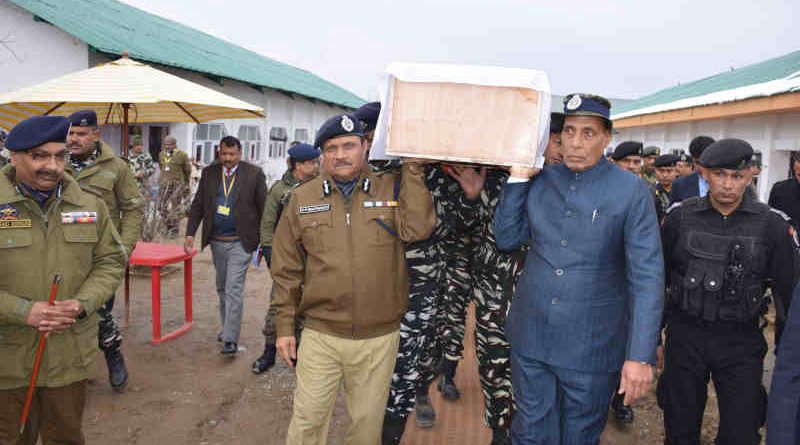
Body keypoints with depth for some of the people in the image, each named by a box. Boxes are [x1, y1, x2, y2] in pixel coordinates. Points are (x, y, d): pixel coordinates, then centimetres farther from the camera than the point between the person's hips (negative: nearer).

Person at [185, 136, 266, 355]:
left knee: (234, 289, -9)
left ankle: (230, 339, -5)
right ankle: (228, 327, 35)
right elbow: (198, 205, 8)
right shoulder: (209, 173, 6)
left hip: (240, 242, -5)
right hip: (216, 241, 5)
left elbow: (263, 208, -3)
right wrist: (190, 233, -1)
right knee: (222, 288, 17)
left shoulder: (254, 174, -6)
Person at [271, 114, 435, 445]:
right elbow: (287, 270, 5)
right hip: (319, 336, 0)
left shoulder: (393, 188, 1)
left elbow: (417, 229, -18)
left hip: (379, 338, 0)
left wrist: (412, 169, -13)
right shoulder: (302, 198, 2)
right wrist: (284, 327, 4)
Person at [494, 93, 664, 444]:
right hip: (531, 338, 3)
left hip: (592, 347, -2)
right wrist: (518, 177, -4)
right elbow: (506, 238, 4)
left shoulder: (632, 192, -9)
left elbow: (647, 276, -12)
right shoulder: (540, 181, 2)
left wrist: (640, 355, -19)